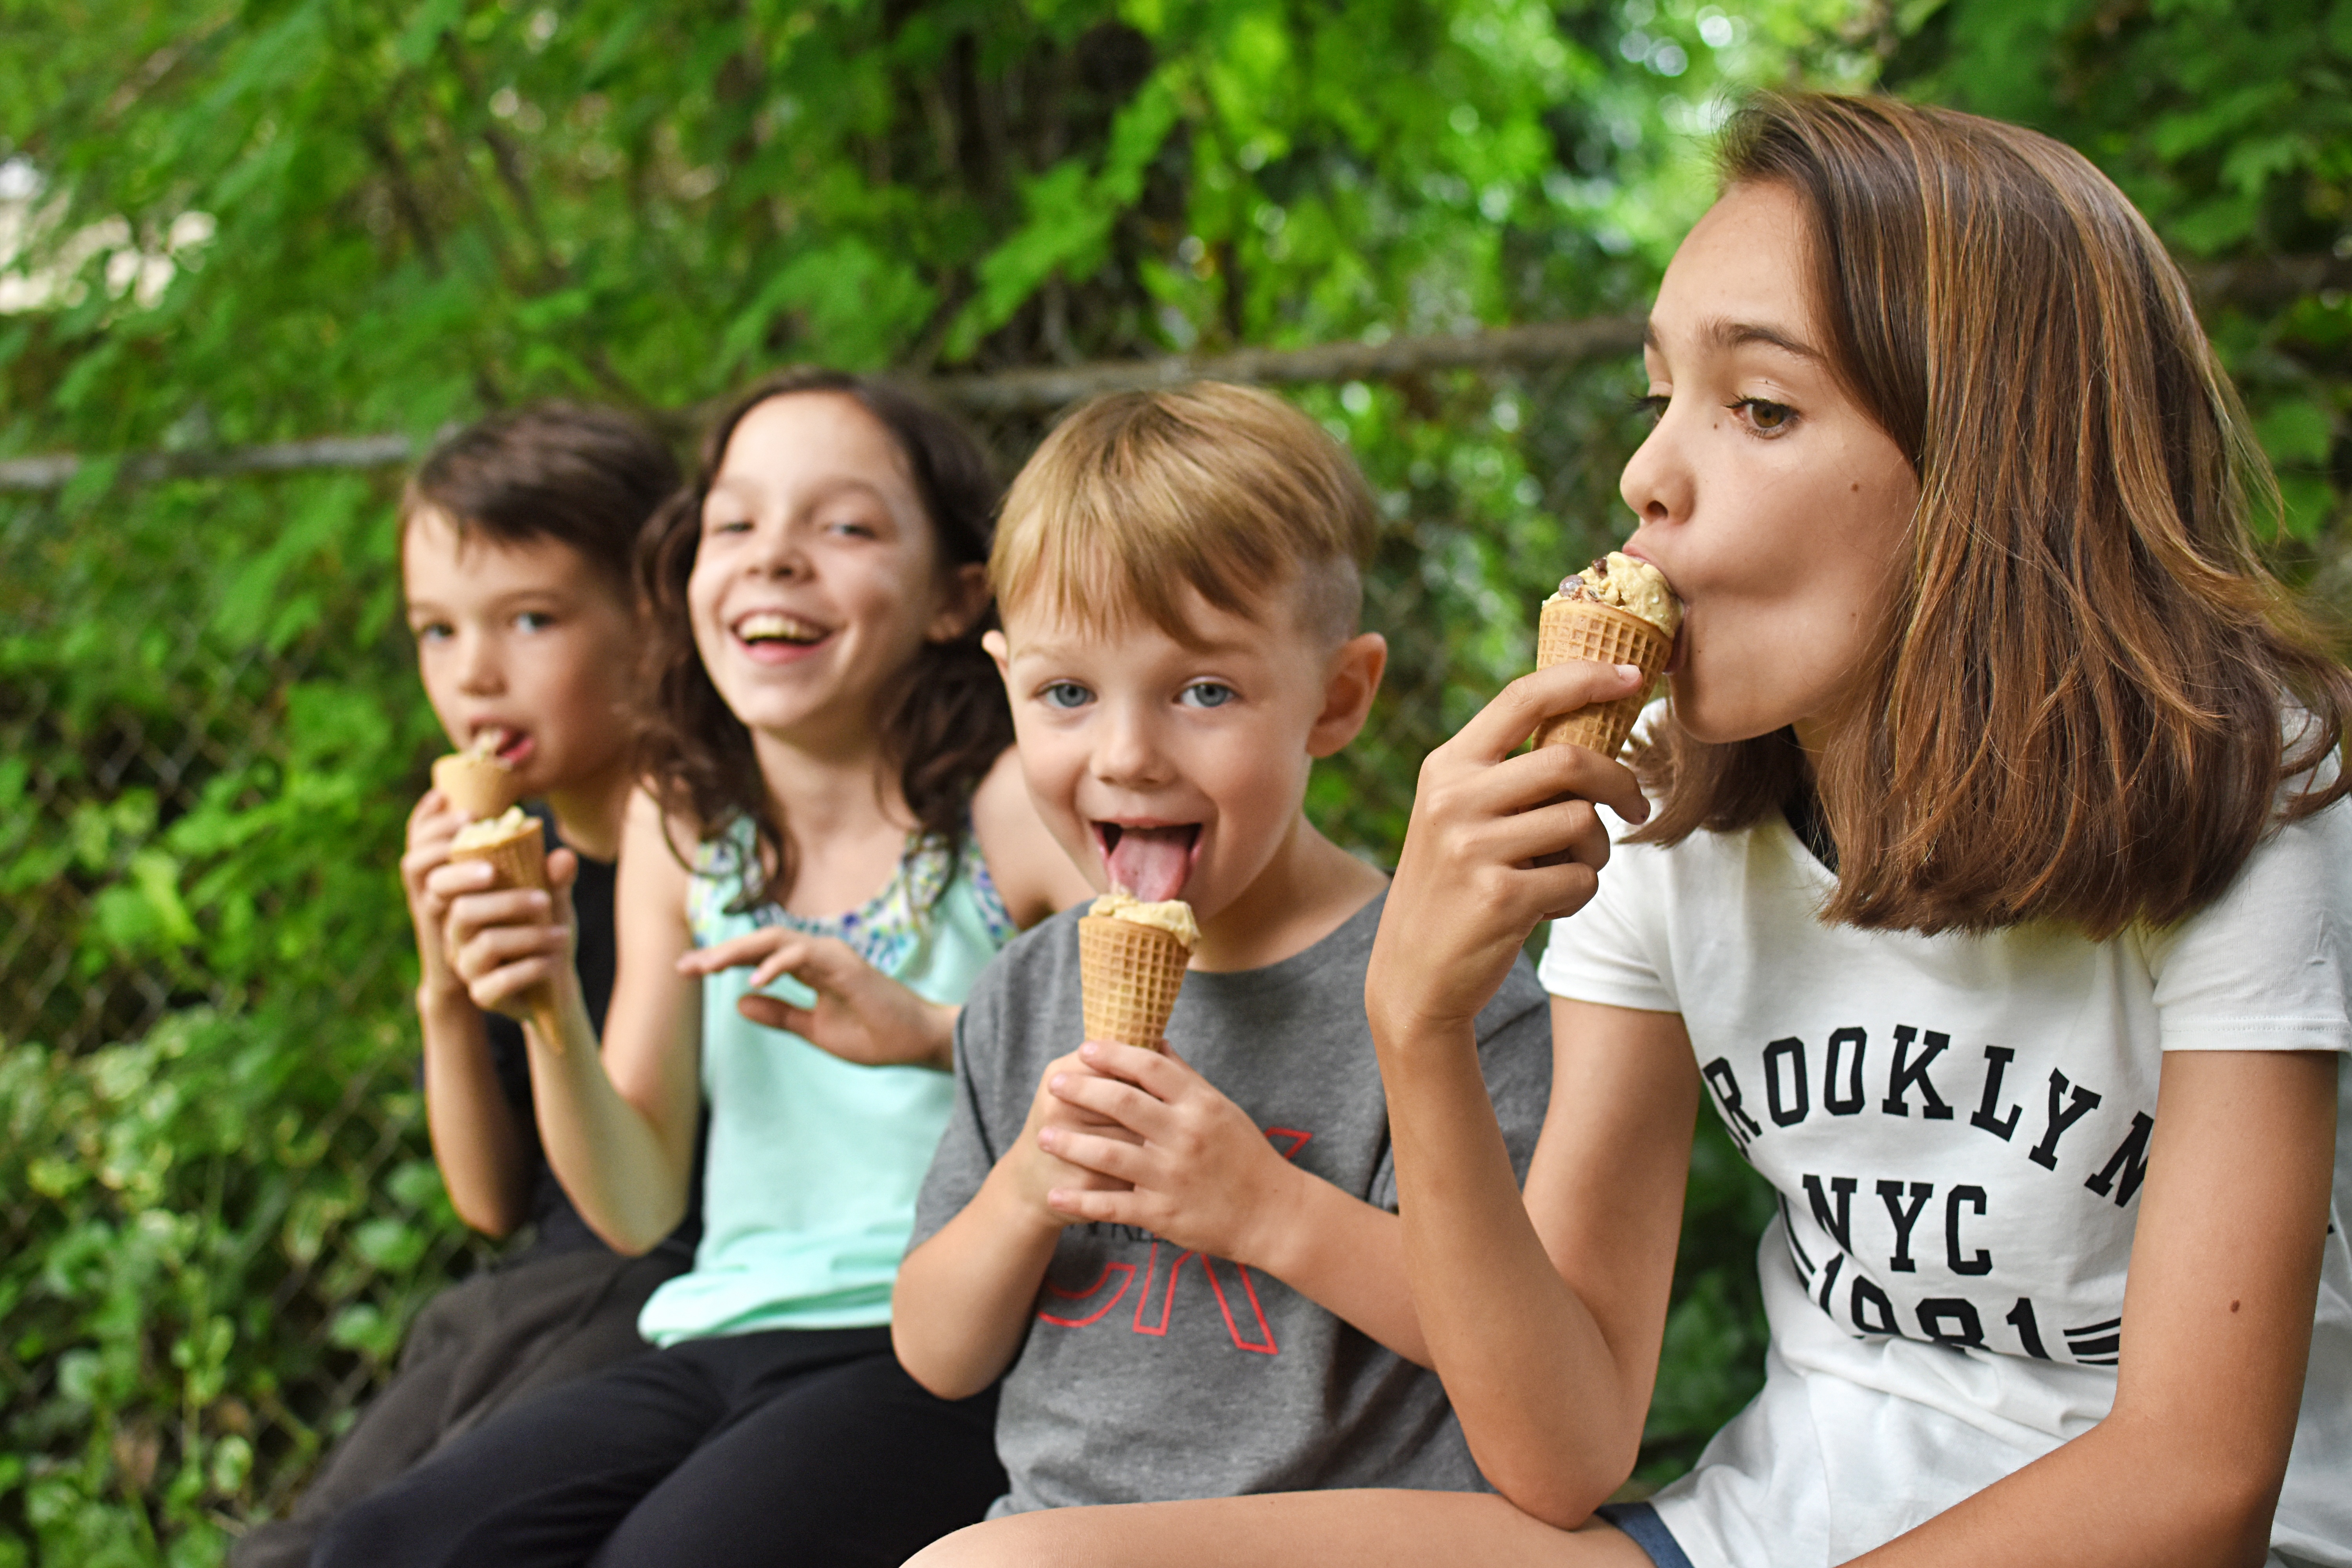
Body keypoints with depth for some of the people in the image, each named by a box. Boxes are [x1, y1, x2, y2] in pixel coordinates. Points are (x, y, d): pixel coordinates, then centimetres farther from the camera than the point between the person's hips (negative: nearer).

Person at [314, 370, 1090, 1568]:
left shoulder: (1013, 806, -4)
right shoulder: (678, 826, 12)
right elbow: (636, 1211, 12)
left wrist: (936, 1028, -24)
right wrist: (546, 1011, -6)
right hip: (720, 1344, 5)